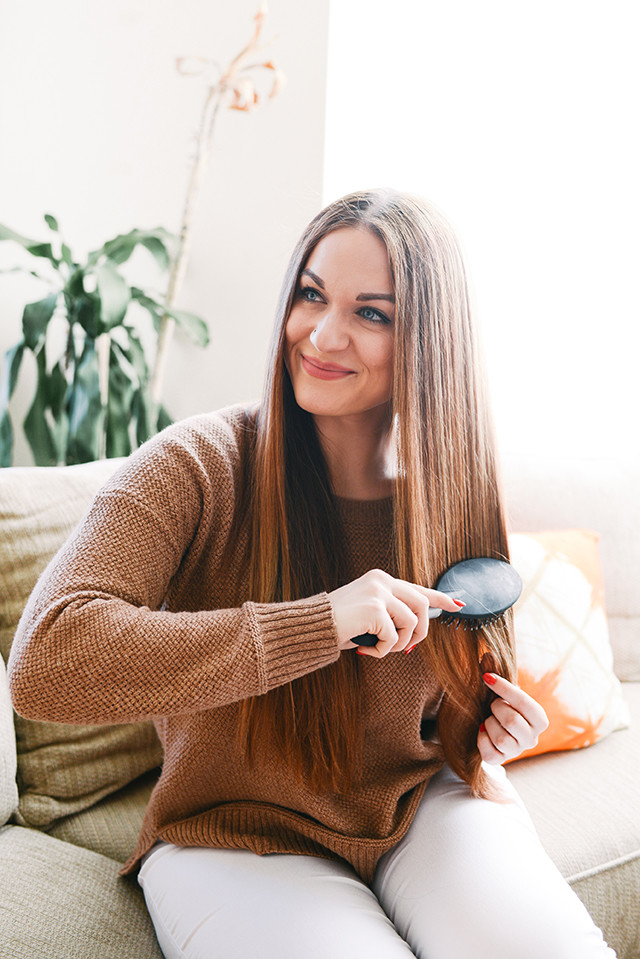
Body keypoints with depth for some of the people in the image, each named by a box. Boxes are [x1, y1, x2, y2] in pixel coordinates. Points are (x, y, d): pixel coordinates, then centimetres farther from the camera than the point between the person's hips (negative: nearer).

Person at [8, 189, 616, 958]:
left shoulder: (448, 491, -3)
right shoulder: (199, 467, -17)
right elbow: (45, 661, -31)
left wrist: (484, 739, -9)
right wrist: (322, 623, -33)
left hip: (417, 808, 3)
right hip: (234, 839, -2)